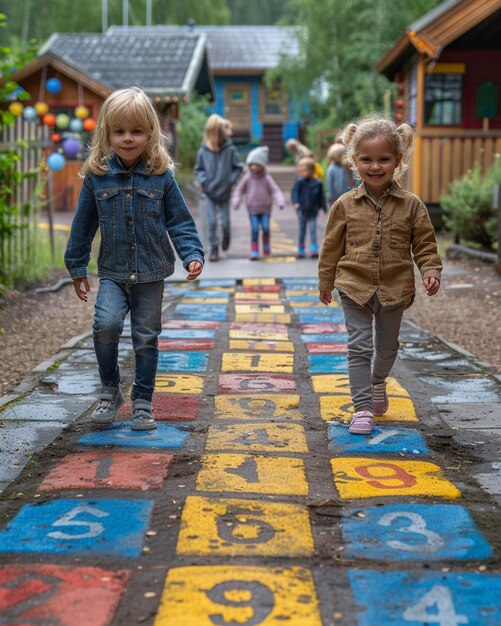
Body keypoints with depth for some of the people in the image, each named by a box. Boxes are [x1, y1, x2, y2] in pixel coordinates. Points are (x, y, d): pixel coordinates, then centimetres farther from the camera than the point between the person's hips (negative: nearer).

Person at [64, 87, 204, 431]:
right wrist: (77, 267, 11)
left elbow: (180, 221, 1)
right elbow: (83, 225, 6)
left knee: (146, 338, 8)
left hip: (151, 274, 0)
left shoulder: (161, 176, -5)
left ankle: (142, 401, 24)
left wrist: (192, 255, -11)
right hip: (113, 273, 0)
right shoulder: (96, 176, -3)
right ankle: (110, 390, 2)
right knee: (106, 324, -21)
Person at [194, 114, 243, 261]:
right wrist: (203, 181, -7)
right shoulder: (204, 150, -7)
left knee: (225, 222, 7)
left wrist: (230, 180, -8)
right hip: (209, 192, 0)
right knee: (211, 222, -4)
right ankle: (214, 248, 8)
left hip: (224, 192, 0)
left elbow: (238, 167, 1)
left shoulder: (230, 149, -11)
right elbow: (198, 168, 7)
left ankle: (226, 236, 39)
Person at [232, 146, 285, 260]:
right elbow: (239, 190, 6)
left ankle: (266, 245, 17)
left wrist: (280, 202, -24)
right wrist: (236, 201, -10)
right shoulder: (247, 178, 0)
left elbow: (275, 191, -8)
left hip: (265, 208, 0)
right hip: (252, 209, 0)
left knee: (265, 228, -11)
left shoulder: (267, 178, -3)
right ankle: (254, 252, -2)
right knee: (254, 229, -8)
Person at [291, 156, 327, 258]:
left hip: (312, 211, -1)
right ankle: (300, 251, 18)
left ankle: (314, 250, -6)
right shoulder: (299, 182, -3)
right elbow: (294, 192, -7)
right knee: (302, 230, 8)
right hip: (302, 210, 1)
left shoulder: (317, 183, -2)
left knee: (313, 230, -7)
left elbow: (321, 197, 6)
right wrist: (295, 202, -24)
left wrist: (324, 207, 6)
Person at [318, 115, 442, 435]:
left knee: (387, 346, 19)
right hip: (355, 287, -1)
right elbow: (332, 246, 6)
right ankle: (363, 408, 0)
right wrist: (325, 281, 11)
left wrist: (431, 271, -15)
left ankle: (378, 383, 48)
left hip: (395, 288, 1)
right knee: (359, 347, -5)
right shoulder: (346, 205, -4)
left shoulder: (411, 204, -5)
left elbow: (425, 243, 1)